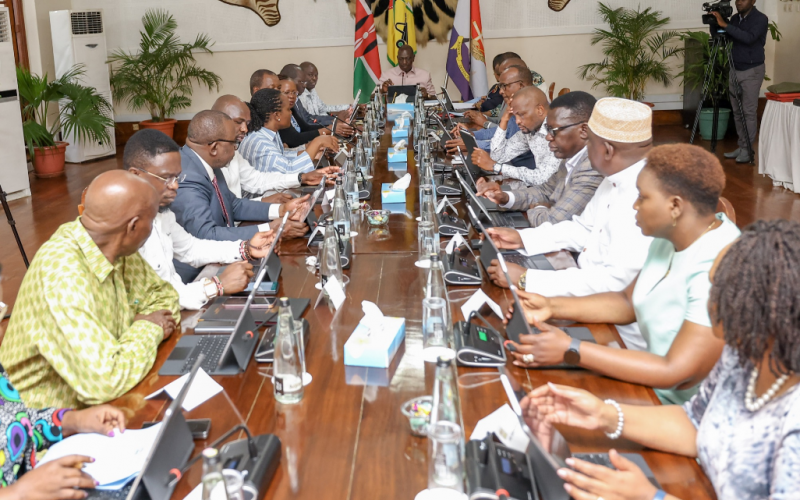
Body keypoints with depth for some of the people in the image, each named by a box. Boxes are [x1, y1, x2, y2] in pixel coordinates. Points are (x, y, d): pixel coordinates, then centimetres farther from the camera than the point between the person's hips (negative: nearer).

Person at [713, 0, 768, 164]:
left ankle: (748, 149, 1)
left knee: (749, 112, -5)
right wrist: (717, 26, -9)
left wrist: (725, 25, -31)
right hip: (735, 70, 7)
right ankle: (741, 147, 16)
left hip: (752, 71, -7)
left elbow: (749, 38, -29)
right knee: (737, 112, 8)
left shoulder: (761, 19, -13)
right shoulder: (734, 18, 7)